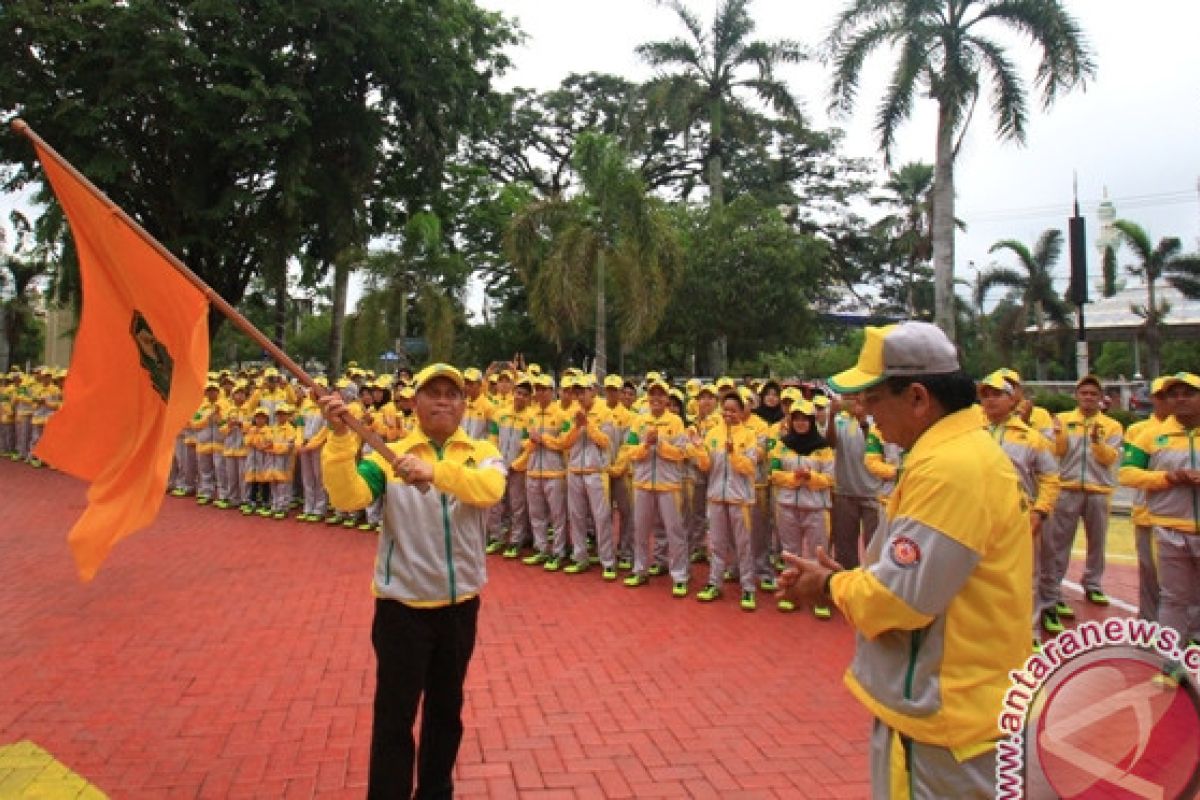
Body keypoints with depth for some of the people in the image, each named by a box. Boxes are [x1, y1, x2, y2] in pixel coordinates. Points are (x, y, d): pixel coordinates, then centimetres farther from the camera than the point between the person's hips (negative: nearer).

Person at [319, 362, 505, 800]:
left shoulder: (483, 453, -2)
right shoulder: (390, 454, -4)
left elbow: (488, 489, -25)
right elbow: (348, 496, -20)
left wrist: (433, 471, -40)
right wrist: (340, 437, -33)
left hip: (460, 603, 2)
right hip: (403, 605, -2)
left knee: (446, 708, 19)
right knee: (394, 713, 5)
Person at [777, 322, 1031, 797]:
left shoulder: (949, 466, -25)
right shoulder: (965, 449, 9)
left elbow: (901, 597, -26)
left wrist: (830, 586, -8)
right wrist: (845, 577, 3)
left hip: (941, 711, -10)